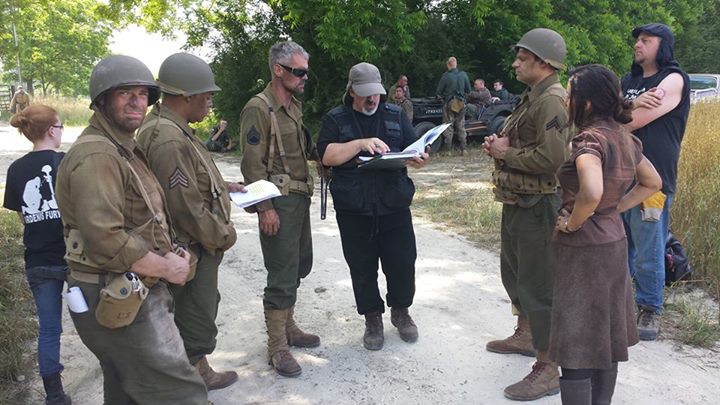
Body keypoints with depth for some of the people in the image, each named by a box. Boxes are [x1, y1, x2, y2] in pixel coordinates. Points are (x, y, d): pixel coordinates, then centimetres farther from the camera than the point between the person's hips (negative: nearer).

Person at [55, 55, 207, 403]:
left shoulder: (125, 149, 15)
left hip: (128, 295, 11)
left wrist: (170, 253, 8)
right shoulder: (96, 156, -19)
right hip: (119, 301, -11)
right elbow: (106, 238, -28)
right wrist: (166, 267, -16)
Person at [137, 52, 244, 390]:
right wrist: (223, 235, -15)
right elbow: (187, 207, -28)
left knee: (203, 306, 24)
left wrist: (220, 186, 12)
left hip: (196, 247, 11)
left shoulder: (167, 127, 7)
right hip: (192, 249, -11)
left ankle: (198, 370, 40)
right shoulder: (169, 140, -27)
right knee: (197, 314, 7)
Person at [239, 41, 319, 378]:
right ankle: (277, 346, 8)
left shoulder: (294, 106, 14)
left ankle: (287, 327, 31)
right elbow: (253, 164, -17)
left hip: (300, 197, 9)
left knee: (300, 264, 16)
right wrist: (265, 207, -20)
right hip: (278, 201, -9)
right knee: (283, 274, -5)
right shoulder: (259, 108, -13)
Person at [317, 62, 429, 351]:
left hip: (394, 206, 2)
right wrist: (361, 143, -23)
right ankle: (373, 320, 26)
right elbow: (327, 156, -10)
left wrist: (417, 160, -17)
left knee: (402, 262, 6)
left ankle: (401, 311, 31)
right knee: (362, 268, 8)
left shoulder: (395, 115, 10)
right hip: (353, 210, -1)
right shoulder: (336, 119, 4)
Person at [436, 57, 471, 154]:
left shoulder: (445, 76, -12)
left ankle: (448, 150, 1)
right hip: (461, 104, 3)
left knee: (448, 127, 3)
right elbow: (468, 90, 8)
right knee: (461, 127, 12)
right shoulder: (463, 75, 0)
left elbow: (438, 92, -7)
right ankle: (463, 149, 12)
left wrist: (443, 96, 14)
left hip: (449, 103, -3)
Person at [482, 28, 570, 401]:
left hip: (538, 205, -11)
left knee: (538, 285, -4)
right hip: (517, 201, 11)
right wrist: (499, 144, 4)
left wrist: (506, 154, -16)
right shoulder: (531, 97, 14)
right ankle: (525, 336, 42)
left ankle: (547, 370, 8)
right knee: (513, 271, 23)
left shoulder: (552, 101, -19)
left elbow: (552, 157, -29)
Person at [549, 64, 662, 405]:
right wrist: (614, 209, 12)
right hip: (614, 241, 9)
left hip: (585, 249, -9)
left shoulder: (590, 138, -21)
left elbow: (592, 192, -38)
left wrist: (572, 223, -20)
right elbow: (652, 182, 19)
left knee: (575, 348, -1)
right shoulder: (623, 137, 6)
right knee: (604, 338, 20)